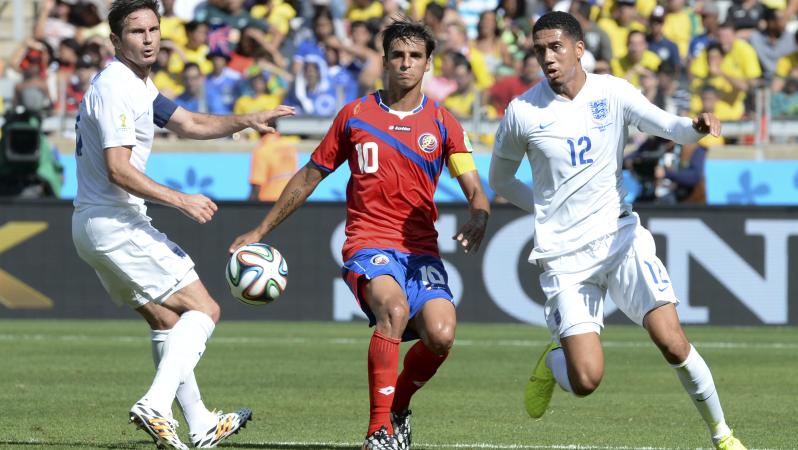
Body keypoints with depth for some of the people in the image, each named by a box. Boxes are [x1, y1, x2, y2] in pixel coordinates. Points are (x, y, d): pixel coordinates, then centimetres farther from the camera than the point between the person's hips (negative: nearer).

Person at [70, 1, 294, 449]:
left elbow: (188, 124, 25)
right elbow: (118, 169, -24)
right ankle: (156, 405, -22)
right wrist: (181, 200, -25)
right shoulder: (115, 88, -18)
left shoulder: (138, 84, 16)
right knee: (204, 309, -9)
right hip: (115, 223, -10)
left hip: (93, 226, 10)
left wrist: (247, 120, 12)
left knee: (167, 320, 19)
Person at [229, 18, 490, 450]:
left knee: (441, 334, -22)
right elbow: (310, 175, 18)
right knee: (394, 307, -33)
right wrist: (260, 231, 19)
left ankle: (398, 405, 10)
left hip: (421, 250, 2)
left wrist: (478, 219, -24)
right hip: (368, 245, -2)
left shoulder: (442, 123, 7)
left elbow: (474, 190, 1)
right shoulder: (355, 115, 8)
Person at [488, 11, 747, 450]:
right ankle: (553, 362, 25)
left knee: (672, 342, -14)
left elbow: (668, 125, -13)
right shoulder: (522, 112, -3)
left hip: (620, 236, 1)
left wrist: (696, 126, -35)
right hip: (564, 256, -1)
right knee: (586, 381, -12)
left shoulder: (612, 92, -1)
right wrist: (550, 210, 5)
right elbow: (499, 180, 12)